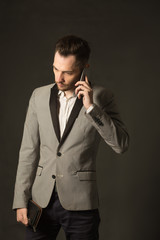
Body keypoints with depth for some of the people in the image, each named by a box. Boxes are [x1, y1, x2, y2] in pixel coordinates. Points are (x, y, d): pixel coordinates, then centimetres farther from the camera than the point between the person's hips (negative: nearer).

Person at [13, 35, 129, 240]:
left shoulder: (100, 98, -3)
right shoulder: (39, 96, 4)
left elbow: (121, 144, -12)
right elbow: (28, 151, 5)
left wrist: (91, 107, -20)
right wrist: (21, 200, 1)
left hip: (80, 202, -2)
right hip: (42, 199, 3)